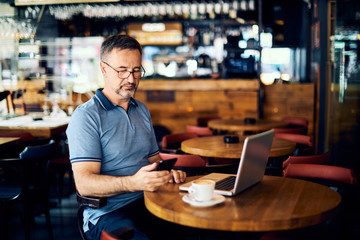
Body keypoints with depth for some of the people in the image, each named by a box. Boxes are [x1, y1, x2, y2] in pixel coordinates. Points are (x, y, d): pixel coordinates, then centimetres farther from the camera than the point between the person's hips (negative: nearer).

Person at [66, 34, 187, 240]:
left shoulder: (142, 110, 19)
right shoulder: (85, 116, -5)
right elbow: (84, 183, -14)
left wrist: (168, 173, 2)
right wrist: (133, 182, -30)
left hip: (149, 202, 6)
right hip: (108, 213, -6)